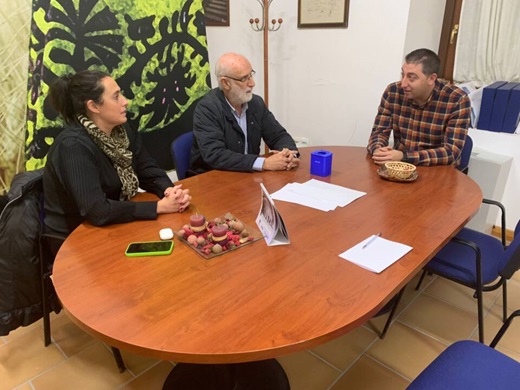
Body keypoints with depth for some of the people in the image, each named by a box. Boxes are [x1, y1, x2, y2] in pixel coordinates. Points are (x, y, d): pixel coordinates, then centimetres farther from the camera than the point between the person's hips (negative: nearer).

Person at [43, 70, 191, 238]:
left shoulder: (123, 132, 0)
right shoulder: (73, 145, -24)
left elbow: (150, 172, 0)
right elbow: (97, 211, -30)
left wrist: (170, 191, -21)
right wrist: (160, 206, -26)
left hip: (113, 229, 7)